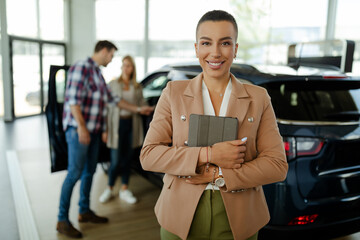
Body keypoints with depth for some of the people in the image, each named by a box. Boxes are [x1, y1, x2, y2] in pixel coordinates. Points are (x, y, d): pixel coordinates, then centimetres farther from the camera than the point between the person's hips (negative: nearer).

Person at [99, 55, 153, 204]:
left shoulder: (137, 87, 14)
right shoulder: (113, 84, 7)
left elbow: (142, 104, 13)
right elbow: (107, 104, 2)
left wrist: (146, 110, -11)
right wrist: (105, 128, -6)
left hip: (132, 123, 3)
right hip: (117, 123, -2)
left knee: (127, 158, 9)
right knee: (116, 160, -4)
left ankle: (124, 189, 21)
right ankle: (109, 189, 16)